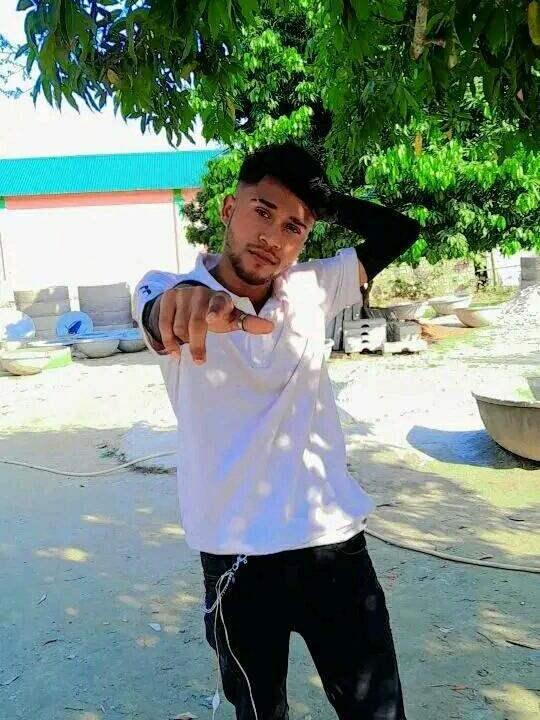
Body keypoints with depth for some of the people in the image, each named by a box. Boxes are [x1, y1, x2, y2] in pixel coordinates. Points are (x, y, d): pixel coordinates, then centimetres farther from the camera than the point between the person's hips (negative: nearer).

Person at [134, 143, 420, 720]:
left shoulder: (312, 289, 3)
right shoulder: (169, 292, -8)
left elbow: (402, 230, 10)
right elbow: (159, 312, -32)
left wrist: (321, 202, -3)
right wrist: (183, 299, -55)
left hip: (334, 543, 3)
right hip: (238, 556, -2)